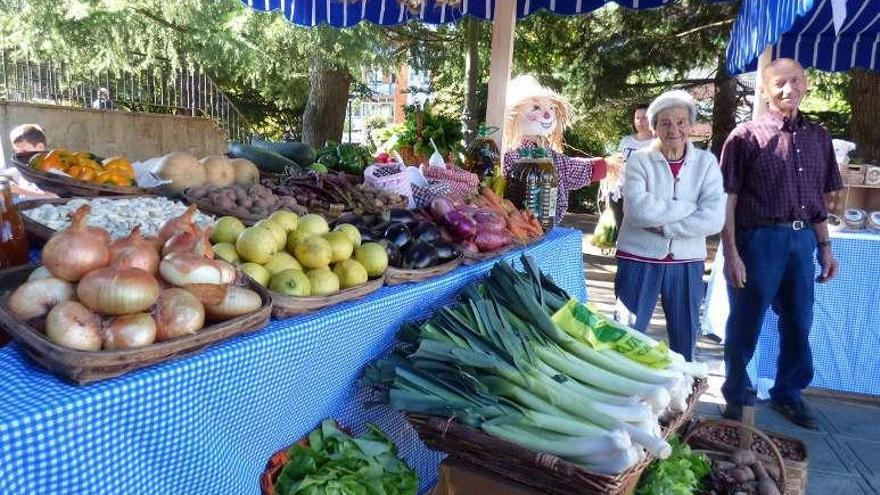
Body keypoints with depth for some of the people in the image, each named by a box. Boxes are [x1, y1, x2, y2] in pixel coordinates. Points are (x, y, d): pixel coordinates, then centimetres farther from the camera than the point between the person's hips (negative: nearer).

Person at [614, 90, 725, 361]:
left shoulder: (706, 162, 1)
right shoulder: (639, 159, -4)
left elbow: (714, 219, -11)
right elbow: (637, 210, -20)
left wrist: (662, 225, -17)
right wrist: (690, 207, -14)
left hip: (686, 262, 2)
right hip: (640, 259, -2)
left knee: (685, 341, 16)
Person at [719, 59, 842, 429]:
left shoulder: (818, 138, 12)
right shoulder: (746, 136, -5)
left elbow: (819, 200, 17)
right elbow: (727, 200, -8)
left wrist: (825, 247, 12)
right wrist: (731, 254, -14)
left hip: (802, 240, 5)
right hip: (759, 241, -5)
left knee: (799, 324, 14)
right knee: (745, 325, 5)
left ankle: (787, 393, 33)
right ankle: (735, 395, 23)